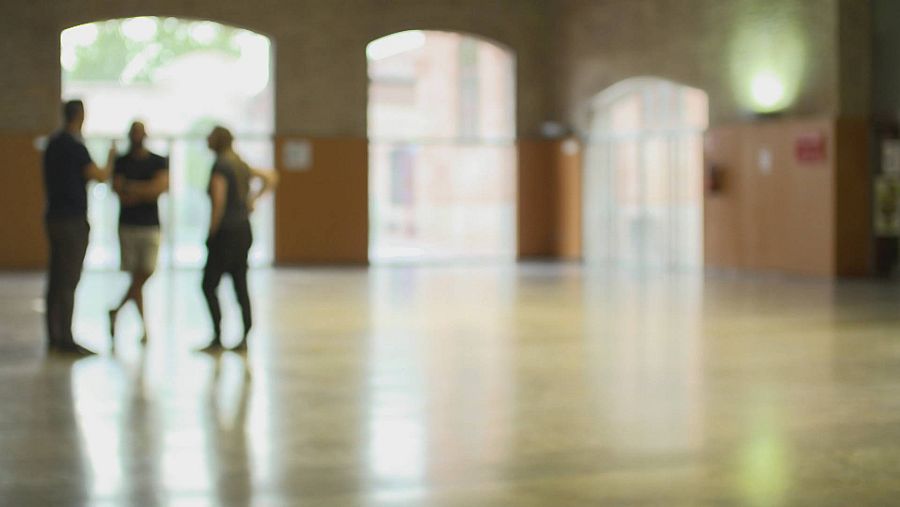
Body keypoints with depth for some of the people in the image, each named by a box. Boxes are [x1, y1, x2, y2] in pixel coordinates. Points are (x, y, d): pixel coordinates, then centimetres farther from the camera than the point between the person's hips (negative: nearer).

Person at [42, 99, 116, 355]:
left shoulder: (53, 143, 12)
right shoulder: (75, 147, -15)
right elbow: (101, 176, -13)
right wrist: (111, 157, 4)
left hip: (55, 217, 9)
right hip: (73, 220, -9)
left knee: (56, 280, 10)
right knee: (68, 282, -7)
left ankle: (54, 336, 14)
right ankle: (66, 340, -6)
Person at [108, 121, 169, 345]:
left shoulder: (159, 162, 5)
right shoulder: (121, 162, 5)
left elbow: (162, 186, -12)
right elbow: (120, 195, -5)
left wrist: (134, 188, -10)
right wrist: (147, 192, -10)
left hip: (151, 226, 1)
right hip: (128, 226, -1)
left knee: (143, 276, -5)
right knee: (136, 278, -3)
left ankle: (116, 312, 15)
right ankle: (144, 329, 6)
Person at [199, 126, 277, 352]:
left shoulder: (220, 166, -13)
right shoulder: (240, 165, 12)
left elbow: (218, 202, -20)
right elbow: (271, 178, 21)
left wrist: (211, 232, -13)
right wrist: (253, 199, 16)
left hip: (226, 232, -8)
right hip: (244, 229, 8)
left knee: (209, 286, -1)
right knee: (240, 285, 9)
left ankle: (218, 338, -4)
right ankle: (244, 338, 8)